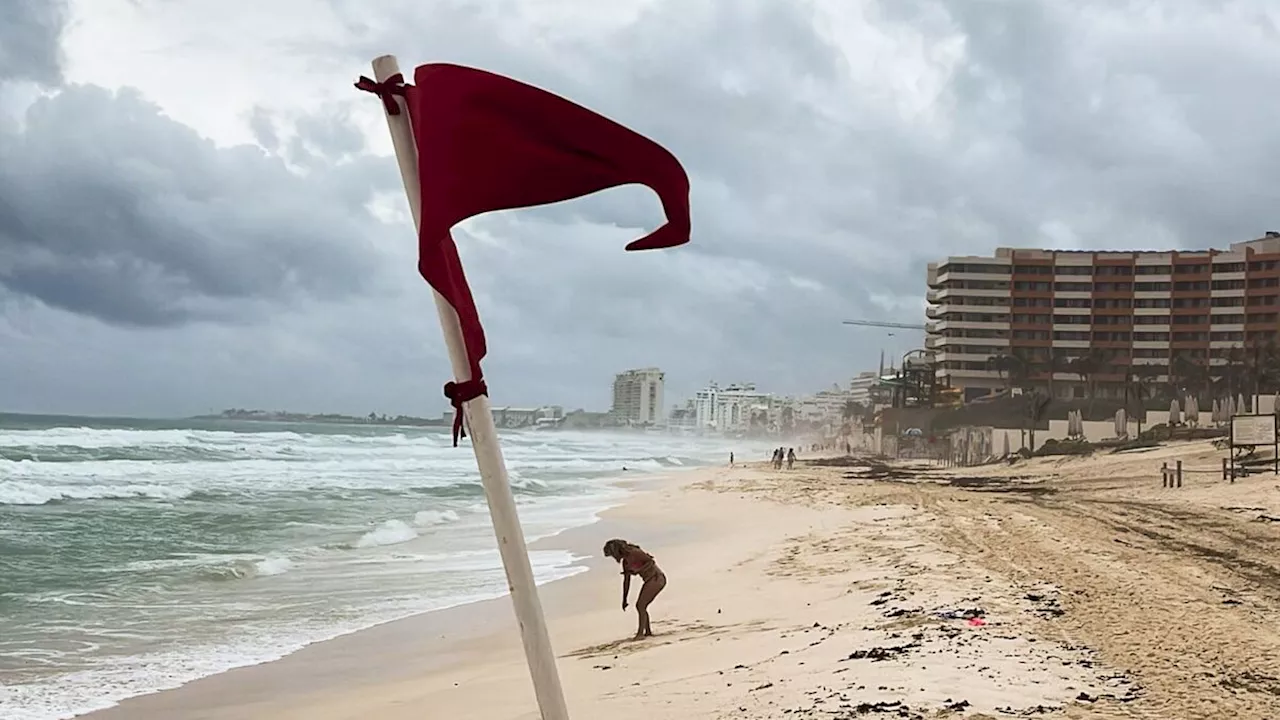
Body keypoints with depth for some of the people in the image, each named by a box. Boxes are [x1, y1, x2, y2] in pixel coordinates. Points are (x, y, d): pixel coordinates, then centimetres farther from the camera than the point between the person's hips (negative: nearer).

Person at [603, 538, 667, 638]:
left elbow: (651, 561, -21)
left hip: (656, 579, -10)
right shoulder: (625, 561, 12)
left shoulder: (634, 552, -15)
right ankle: (648, 632, 20)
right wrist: (624, 600, 20)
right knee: (640, 606, 14)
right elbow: (626, 581, 18)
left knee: (640, 606, -12)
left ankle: (640, 633, -12)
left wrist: (637, 571, -29)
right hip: (650, 581, 10)